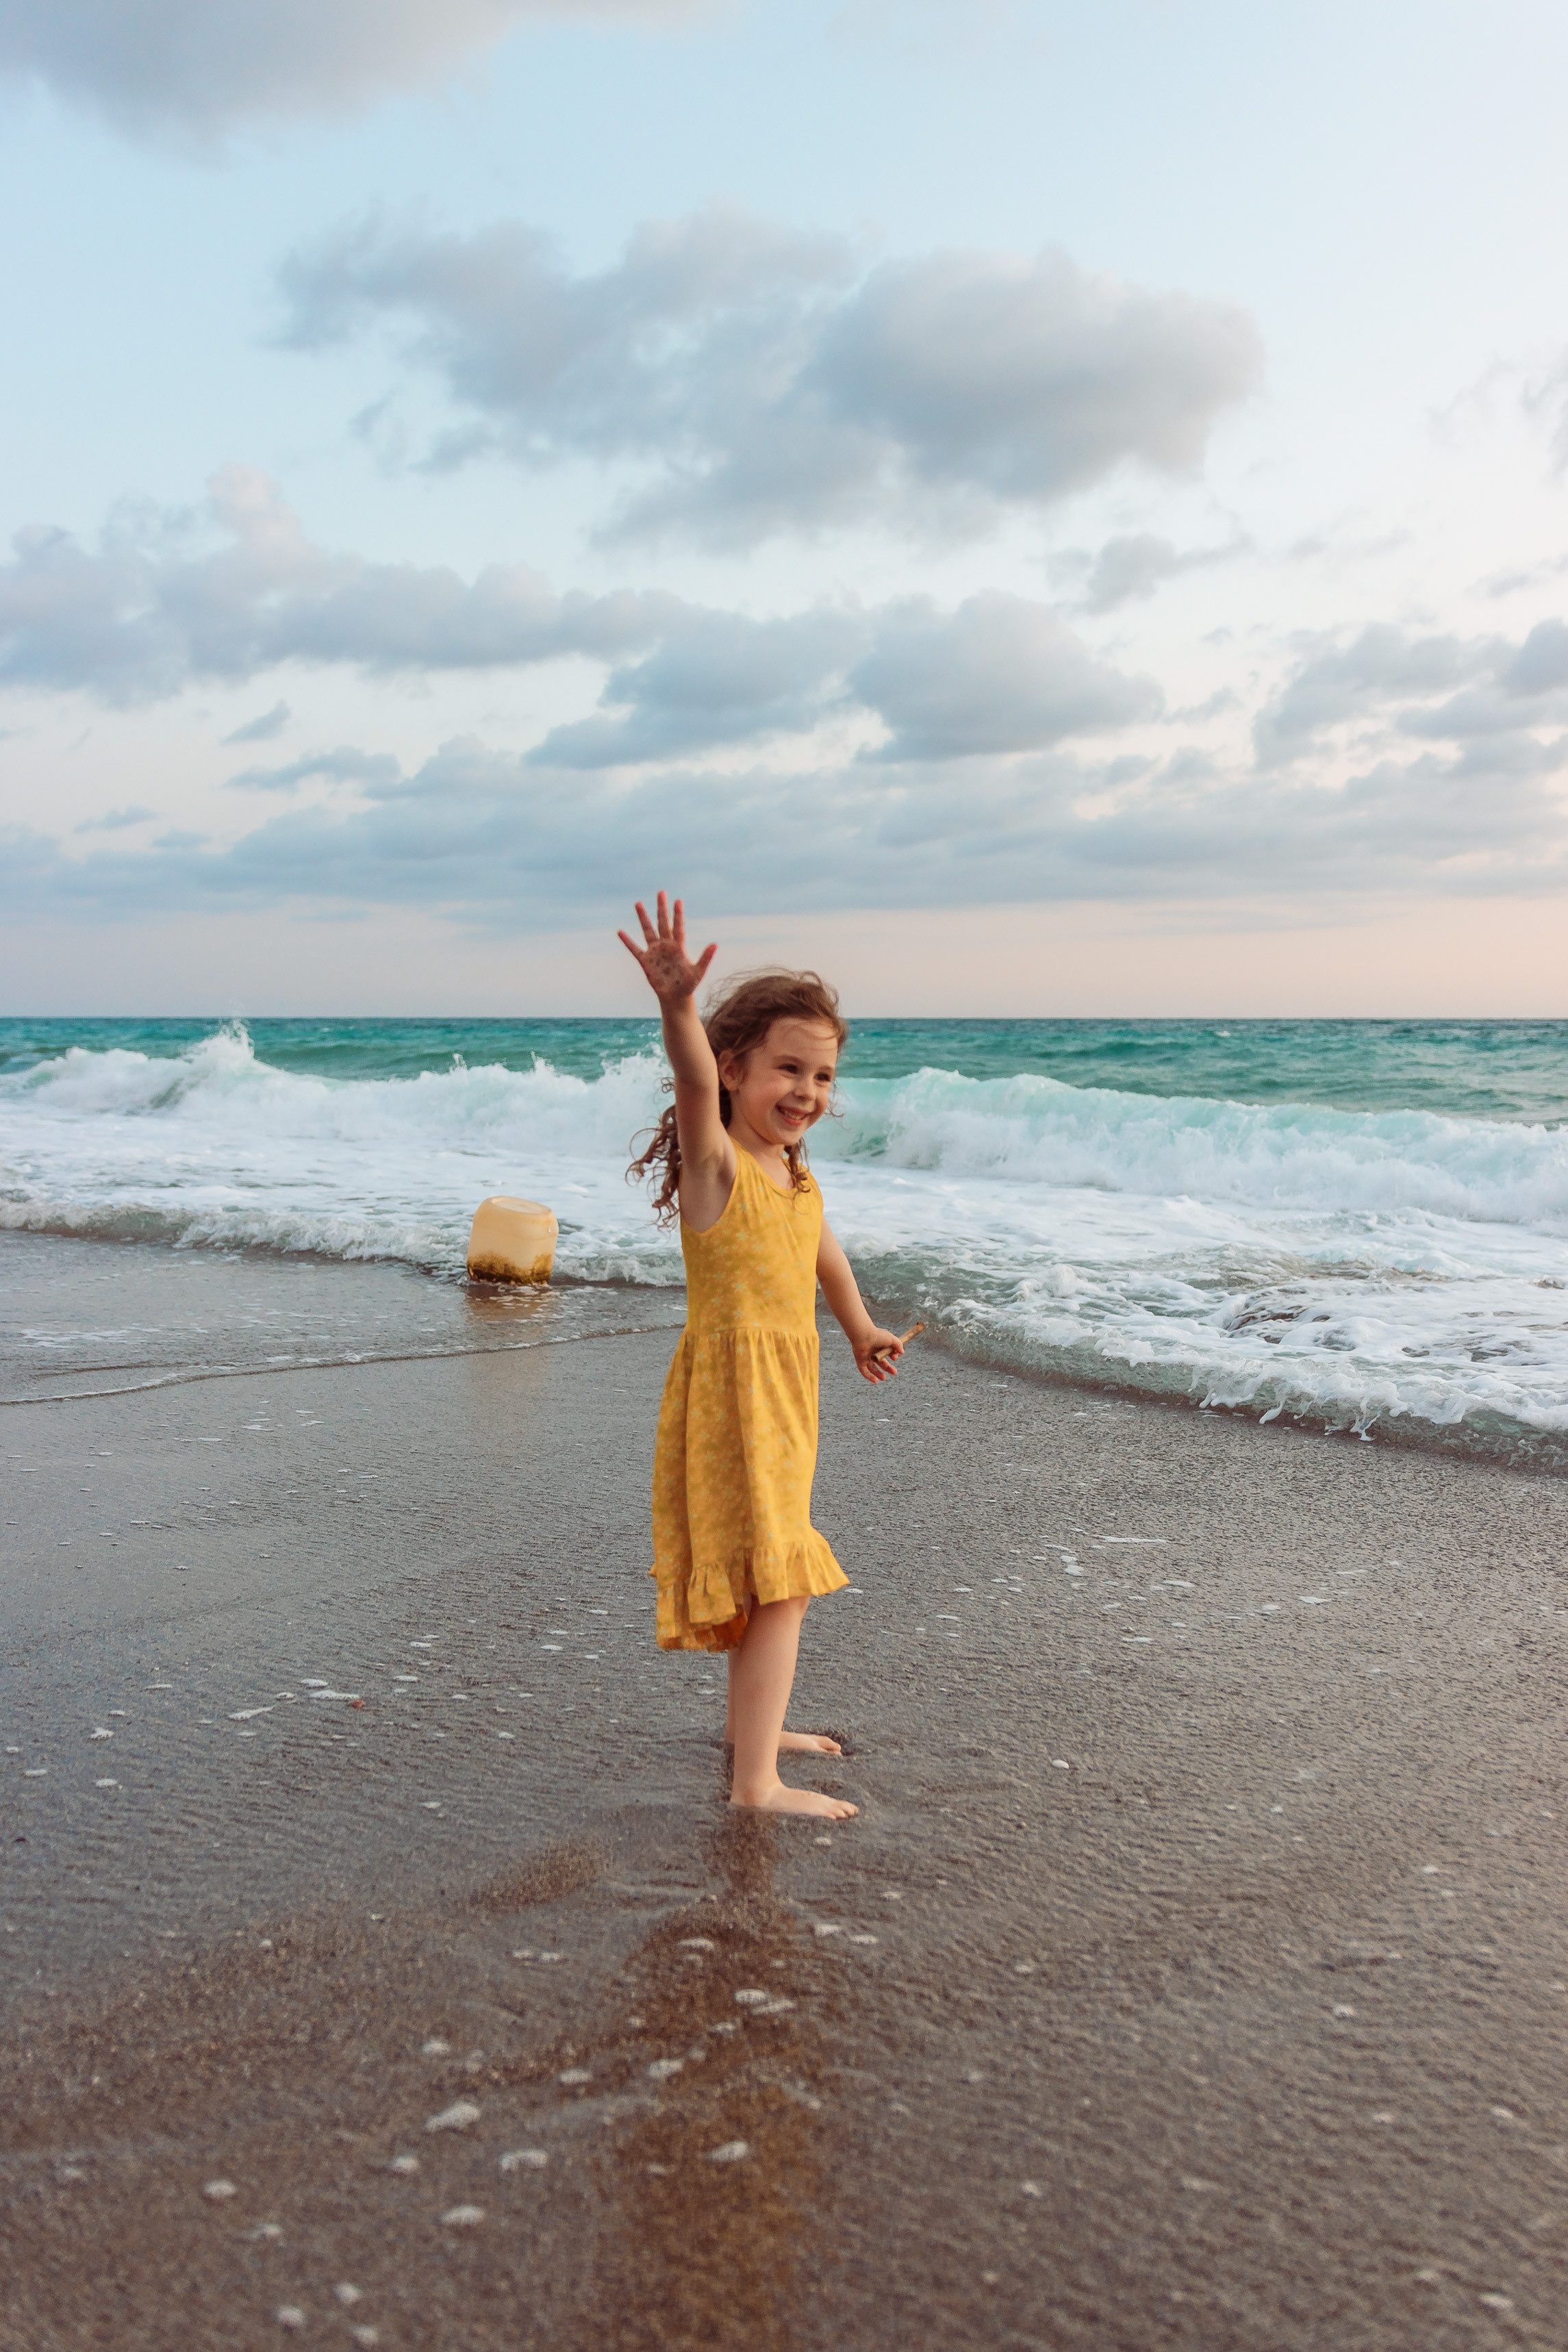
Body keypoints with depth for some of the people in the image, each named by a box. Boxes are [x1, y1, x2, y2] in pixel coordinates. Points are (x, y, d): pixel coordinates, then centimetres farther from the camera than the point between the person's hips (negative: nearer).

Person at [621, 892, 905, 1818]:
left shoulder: (796, 1174, 8)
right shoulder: (716, 1161, -16)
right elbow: (695, 1083, -38)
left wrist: (862, 1330, 38)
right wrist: (678, 1006, -58)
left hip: (786, 1391, 9)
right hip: (731, 1389, -9)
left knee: (775, 1579, 22)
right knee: (778, 1585, -11)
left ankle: (751, 1721, 40)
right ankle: (756, 1786, -6)